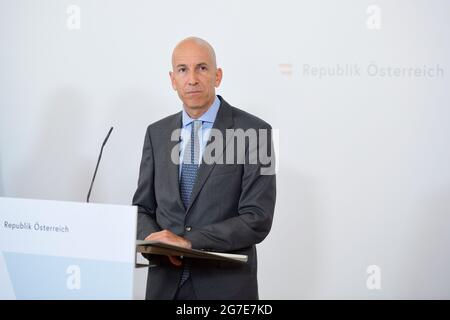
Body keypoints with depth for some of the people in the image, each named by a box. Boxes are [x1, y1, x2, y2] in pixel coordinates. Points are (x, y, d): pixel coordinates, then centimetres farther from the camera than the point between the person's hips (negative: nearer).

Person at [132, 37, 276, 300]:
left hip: (225, 286, -4)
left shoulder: (253, 132, -9)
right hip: (165, 285, 4)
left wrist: (188, 241, -21)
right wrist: (155, 243, -12)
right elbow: (143, 207, 9)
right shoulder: (157, 133, 7)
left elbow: (258, 219, -14)